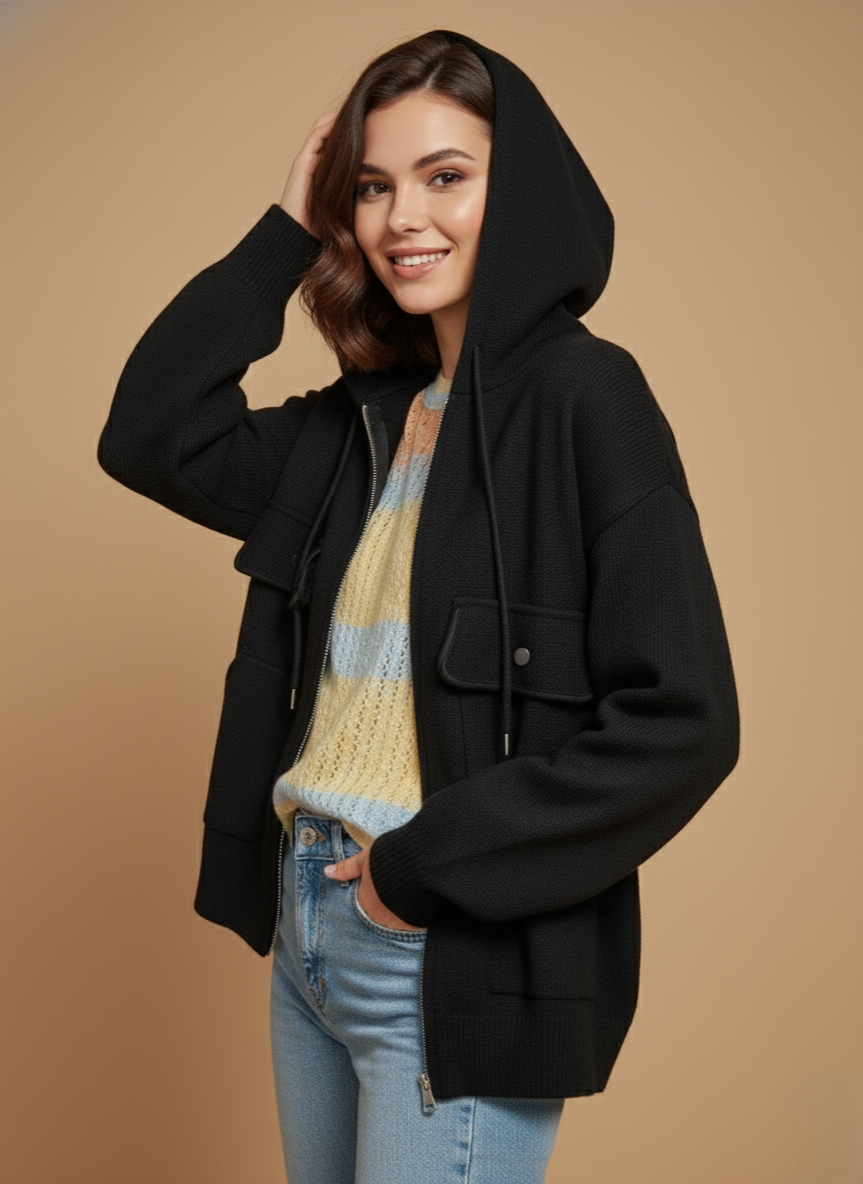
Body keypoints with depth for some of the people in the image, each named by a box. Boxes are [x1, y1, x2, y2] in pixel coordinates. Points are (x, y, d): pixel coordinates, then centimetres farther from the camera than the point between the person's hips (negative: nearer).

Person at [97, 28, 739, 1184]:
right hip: (308, 929, 7)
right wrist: (286, 231, 3)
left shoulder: (581, 393, -13)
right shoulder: (365, 418, 8)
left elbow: (681, 721, -18)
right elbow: (149, 437, 8)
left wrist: (425, 867, -16)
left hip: (466, 968, -7)